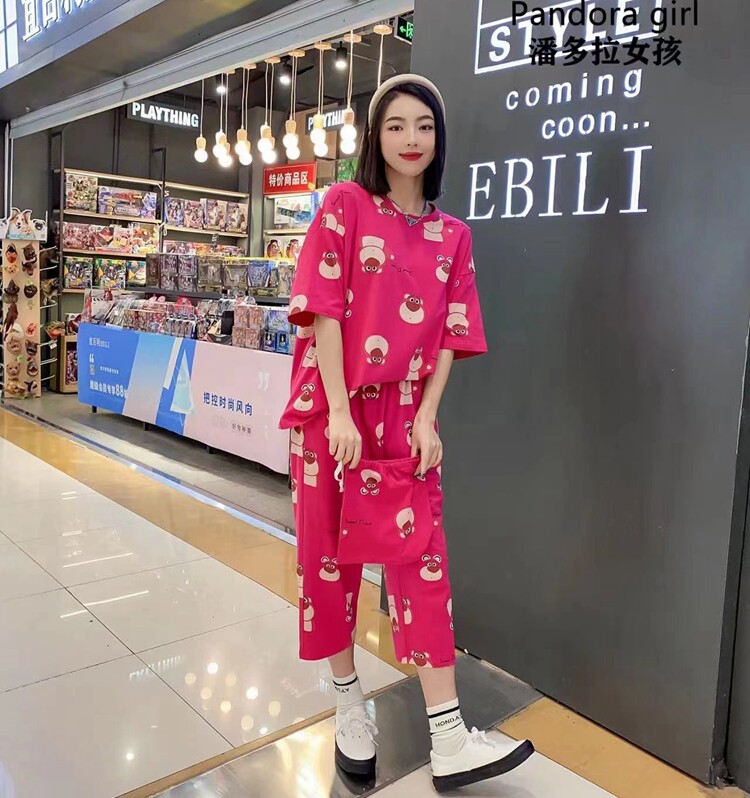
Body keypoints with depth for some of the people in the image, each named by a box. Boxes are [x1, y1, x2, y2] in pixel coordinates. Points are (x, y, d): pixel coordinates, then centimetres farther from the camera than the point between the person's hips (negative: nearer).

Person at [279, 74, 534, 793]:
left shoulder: (452, 235, 9)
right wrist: (340, 413, -16)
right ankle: (348, 703, 27)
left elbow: (450, 334, 6)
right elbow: (324, 310, -9)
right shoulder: (345, 205, -1)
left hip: (406, 414, 3)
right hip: (332, 408, -2)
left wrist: (426, 418, -5)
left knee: (423, 558, 1)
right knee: (330, 555, 7)